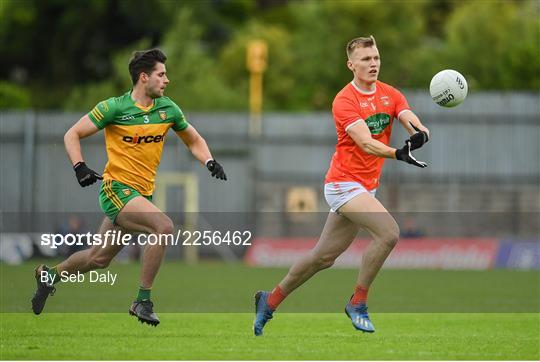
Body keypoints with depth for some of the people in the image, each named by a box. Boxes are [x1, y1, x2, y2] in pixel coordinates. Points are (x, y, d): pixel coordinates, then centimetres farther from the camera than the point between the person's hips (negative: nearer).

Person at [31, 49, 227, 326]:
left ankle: (51, 275, 40)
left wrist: (209, 162, -1)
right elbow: (72, 134, -2)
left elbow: (194, 141, 19)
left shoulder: (168, 108, 5)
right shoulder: (114, 107, -10)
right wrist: (80, 167, -18)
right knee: (164, 226, -28)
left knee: (99, 258, 13)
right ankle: (143, 300, -20)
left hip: (142, 194, 6)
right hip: (117, 188, -6)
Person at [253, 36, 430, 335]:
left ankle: (270, 301, 28)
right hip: (343, 183, -7)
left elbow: (411, 121, -10)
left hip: (366, 187, 7)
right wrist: (398, 154, -43)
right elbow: (365, 143, -26)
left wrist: (419, 133, -35)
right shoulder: (344, 100, -15)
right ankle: (357, 303, -11)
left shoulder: (390, 95, 6)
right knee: (388, 232, -24)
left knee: (324, 256, 12)